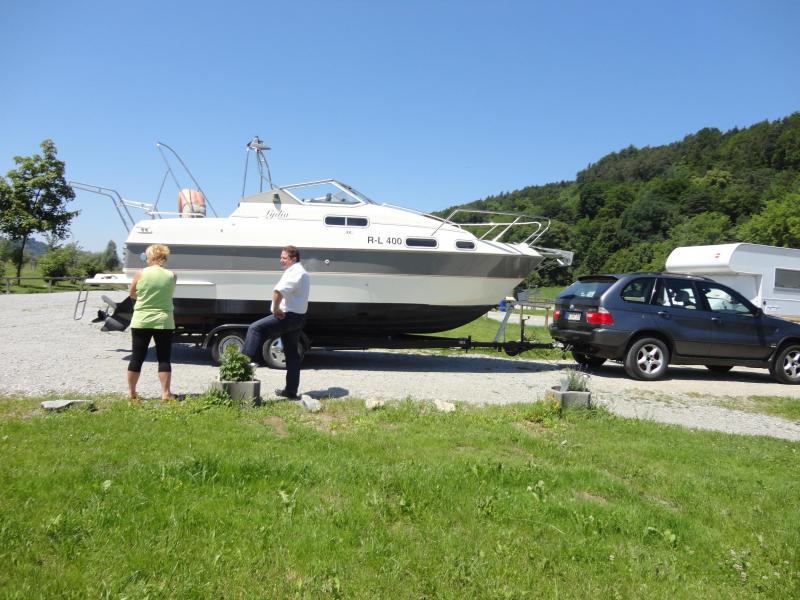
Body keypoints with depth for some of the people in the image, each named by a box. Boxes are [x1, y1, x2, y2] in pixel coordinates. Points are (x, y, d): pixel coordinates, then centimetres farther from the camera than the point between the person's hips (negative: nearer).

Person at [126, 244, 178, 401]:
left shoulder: (141, 273, -6)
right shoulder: (172, 276, -3)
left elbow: (131, 293, 7)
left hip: (141, 321, 0)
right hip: (164, 322, 0)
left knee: (137, 357, 9)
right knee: (164, 359, 5)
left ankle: (131, 392, 19)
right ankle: (165, 393, 4)